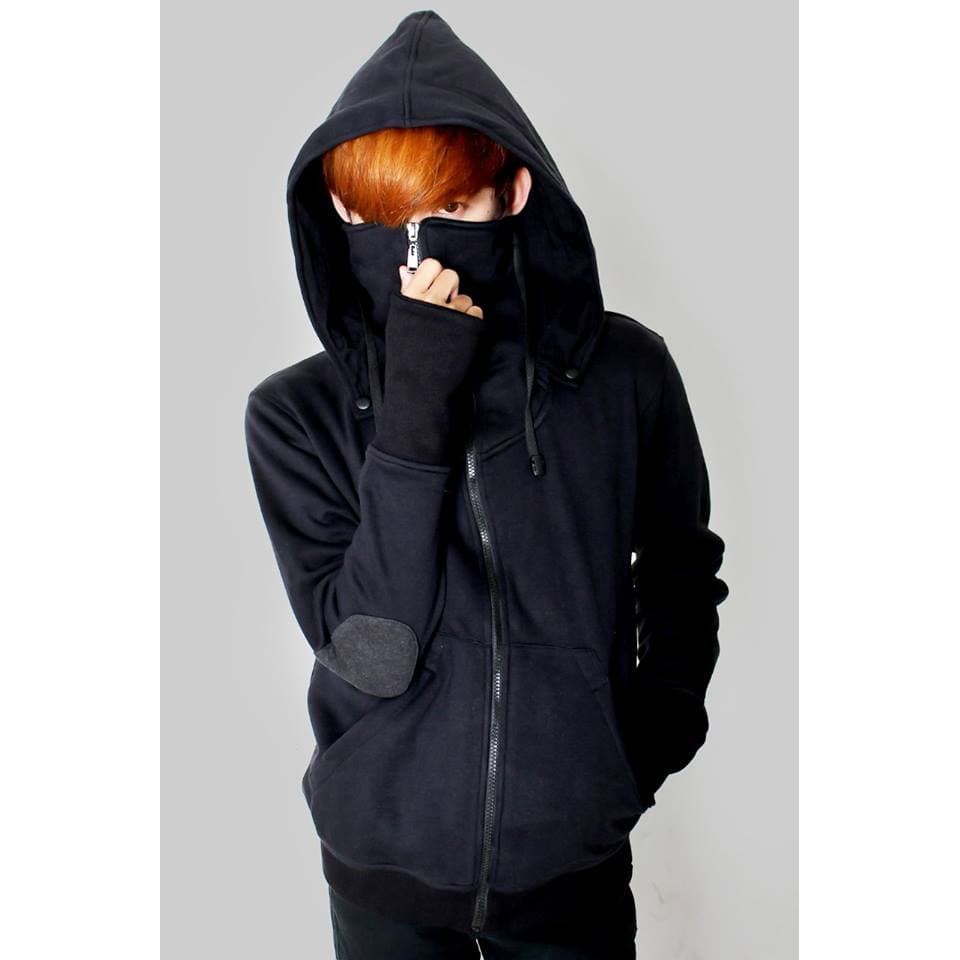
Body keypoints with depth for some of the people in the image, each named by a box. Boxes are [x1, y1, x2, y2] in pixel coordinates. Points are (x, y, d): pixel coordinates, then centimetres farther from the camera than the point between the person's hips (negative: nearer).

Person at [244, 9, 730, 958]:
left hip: (572, 856, 0)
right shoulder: (296, 414, -11)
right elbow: (372, 654, -20)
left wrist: (666, 706, -7)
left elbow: (680, 569, 7)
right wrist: (414, 417, -26)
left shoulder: (625, 373, -10)